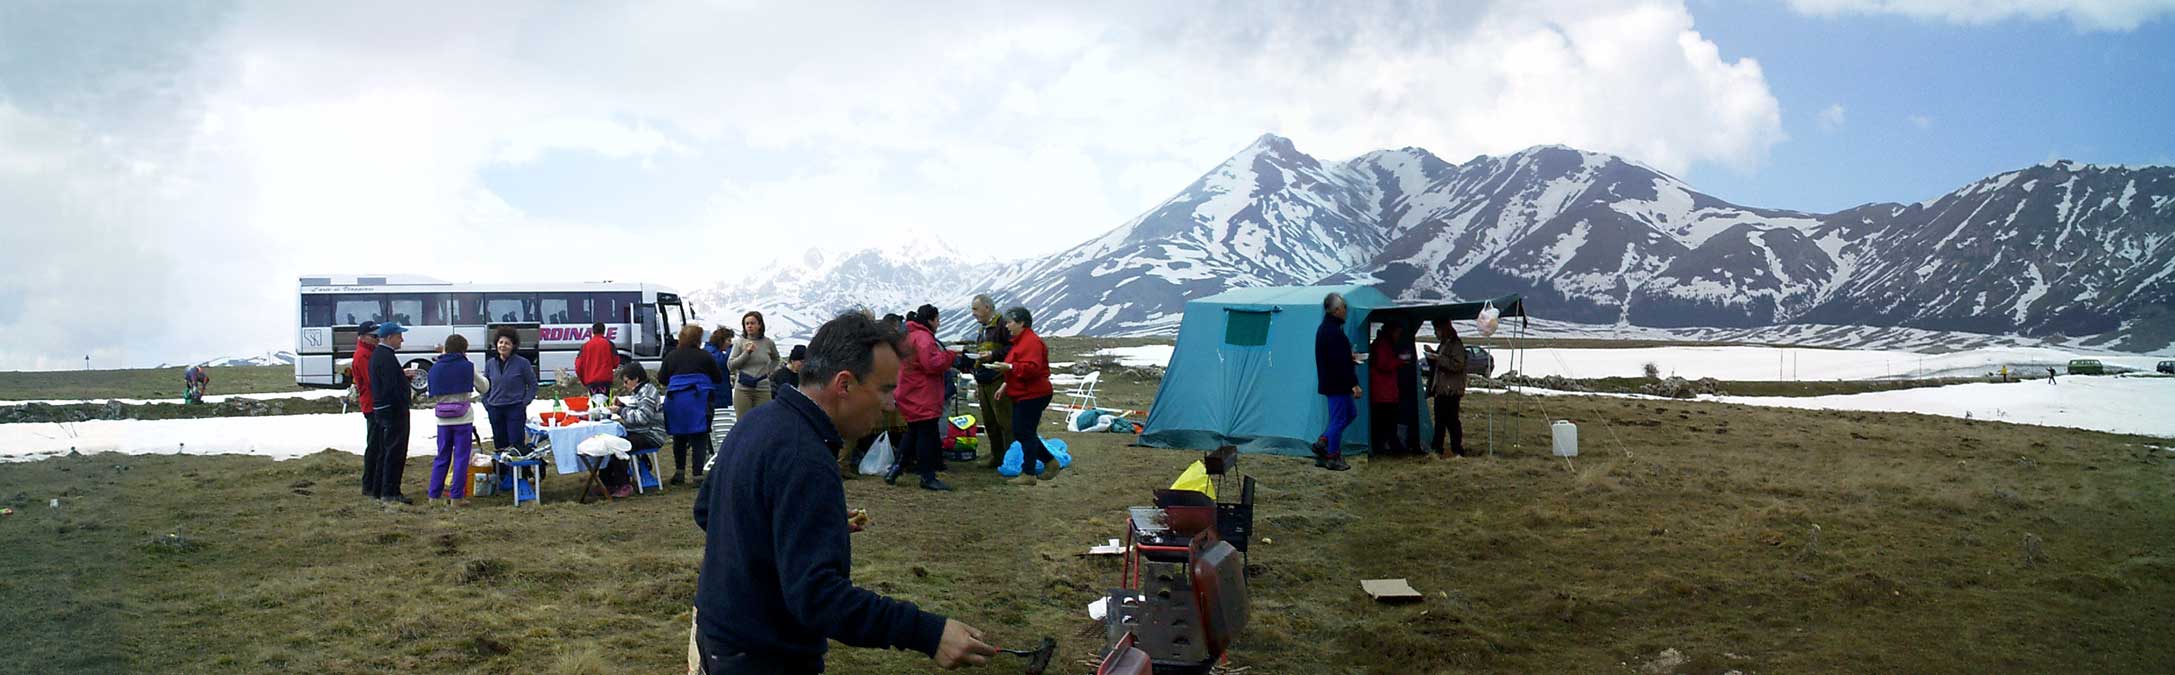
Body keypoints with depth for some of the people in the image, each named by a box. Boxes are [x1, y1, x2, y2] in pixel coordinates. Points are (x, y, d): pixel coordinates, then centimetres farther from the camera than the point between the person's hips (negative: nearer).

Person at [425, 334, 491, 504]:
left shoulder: (435, 368, 2)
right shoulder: (468, 367, -8)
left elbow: (432, 395, 6)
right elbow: (485, 387, 2)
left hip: (443, 421, 3)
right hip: (463, 419, -3)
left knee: (441, 458, 14)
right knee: (461, 458, 3)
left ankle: (434, 494, 14)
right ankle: (456, 496, 2)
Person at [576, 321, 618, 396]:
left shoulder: (586, 345, 6)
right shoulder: (608, 343, 0)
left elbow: (579, 365, 6)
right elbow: (616, 362, 2)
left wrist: (582, 379, 21)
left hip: (590, 381, 2)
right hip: (605, 379, -2)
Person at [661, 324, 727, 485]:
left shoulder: (671, 356, 5)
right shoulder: (705, 356, -1)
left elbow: (662, 378, 11)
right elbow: (719, 378, 5)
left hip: (675, 401, 3)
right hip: (698, 401, -3)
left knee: (679, 437, 17)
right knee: (699, 439, 0)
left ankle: (679, 472, 22)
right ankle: (698, 475, -5)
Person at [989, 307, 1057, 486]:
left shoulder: (1031, 342, -17)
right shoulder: (1019, 341, 18)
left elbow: (1032, 368, -28)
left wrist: (1009, 367, -25)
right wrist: (1006, 385, 21)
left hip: (1032, 396, -11)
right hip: (1022, 396, 11)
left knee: (1025, 434, -6)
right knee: (1020, 433, 13)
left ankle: (1027, 474, 1)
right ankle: (1050, 462, 22)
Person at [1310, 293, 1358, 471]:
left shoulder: (1324, 329, 12)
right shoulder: (1335, 332, -22)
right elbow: (1341, 363, -25)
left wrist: (1350, 357, 21)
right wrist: (1354, 383, -21)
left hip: (1329, 382, 10)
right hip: (1337, 383, -10)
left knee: (1350, 412, 20)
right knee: (1339, 419, 0)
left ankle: (1323, 442, 17)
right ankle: (1332, 458, 8)